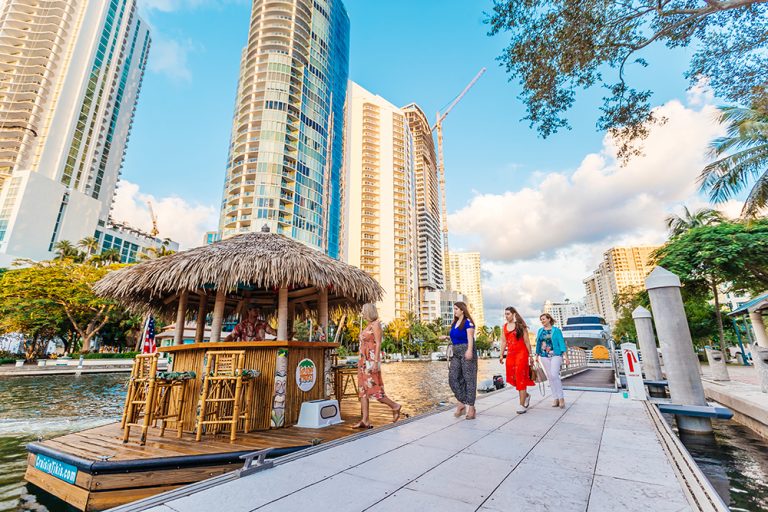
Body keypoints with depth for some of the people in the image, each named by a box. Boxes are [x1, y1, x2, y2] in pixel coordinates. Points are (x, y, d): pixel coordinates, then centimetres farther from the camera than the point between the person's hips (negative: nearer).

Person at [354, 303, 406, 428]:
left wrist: (375, 362, -22)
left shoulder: (376, 324, -10)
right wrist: (361, 361, 20)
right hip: (364, 361, 9)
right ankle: (365, 420, 8)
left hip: (371, 360, -9)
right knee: (363, 389, 5)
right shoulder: (368, 325, 16)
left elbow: (378, 344, -16)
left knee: (373, 388, -6)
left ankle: (395, 406, 12)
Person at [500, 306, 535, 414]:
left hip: (521, 353, -5)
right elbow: (504, 342, 12)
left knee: (520, 377, -7)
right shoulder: (504, 327, 11)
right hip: (510, 354, 5)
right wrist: (501, 355, 6)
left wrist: (530, 355, -1)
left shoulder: (520, 325, -1)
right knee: (512, 377, 6)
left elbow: (526, 341, 0)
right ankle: (526, 395, 31)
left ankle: (522, 404, -3)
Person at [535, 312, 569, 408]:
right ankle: (556, 399, 11)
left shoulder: (556, 330, -1)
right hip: (544, 356, 4)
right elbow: (538, 343, 15)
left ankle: (561, 398, -5)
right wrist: (537, 355, 15)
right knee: (550, 377, 4)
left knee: (554, 375, -17)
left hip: (555, 355, -4)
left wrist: (565, 356, -13)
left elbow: (561, 343, -6)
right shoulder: (540, 331, 10)